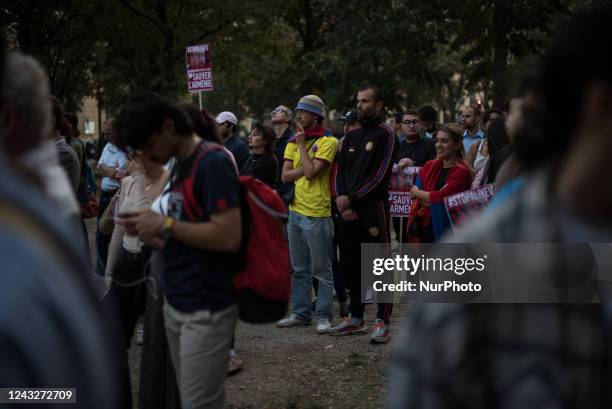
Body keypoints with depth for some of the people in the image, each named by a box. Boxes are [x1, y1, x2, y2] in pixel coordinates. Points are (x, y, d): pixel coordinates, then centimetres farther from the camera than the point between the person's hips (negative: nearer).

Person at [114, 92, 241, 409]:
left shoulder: (213, 162, -15)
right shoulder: (181, 165, 14)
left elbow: (229, 237, -23)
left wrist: (165, 225, -16)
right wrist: (150, 234, 1)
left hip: (206, 311, -9)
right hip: (176, 305, 9)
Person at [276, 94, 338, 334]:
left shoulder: (328, 142, -8)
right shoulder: (293, 142, 13)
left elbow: (311, 172, -19)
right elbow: (285, 176, 3)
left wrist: (302, 145, -10)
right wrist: (306, 169, -12)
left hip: (317, 214, -7)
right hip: (295, 211, 7)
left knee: (321, 270, -1)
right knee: (299, 269, 14)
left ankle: (324, 316, 5)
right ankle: (301, 313, 22)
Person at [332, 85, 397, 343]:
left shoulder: (385, 134, -4)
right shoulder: (351, 137, 17)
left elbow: (380, 175, -12)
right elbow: (340, 171, 13)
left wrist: (351, 198, -13)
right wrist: (341, 199, -5)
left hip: (374, 208, -7)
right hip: (348, 210, 7)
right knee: (351, 264, 12)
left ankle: (383, 322, -1)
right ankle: (356, 318, 22)